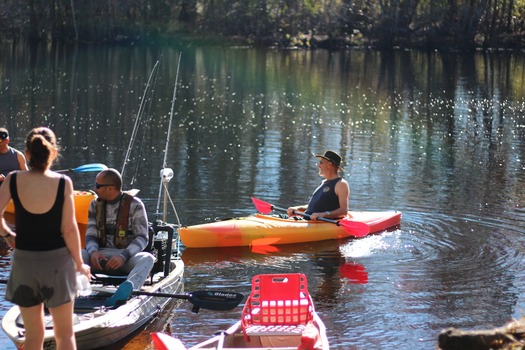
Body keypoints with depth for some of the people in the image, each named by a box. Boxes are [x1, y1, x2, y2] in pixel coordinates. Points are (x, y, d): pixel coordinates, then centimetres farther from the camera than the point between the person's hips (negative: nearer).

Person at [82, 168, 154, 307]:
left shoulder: (134, 205, -3)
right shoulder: (95, 205, 11)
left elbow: (142, 238, -8)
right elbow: (90, 235, 5)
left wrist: (123, 256, -26)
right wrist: (93, 252, -19)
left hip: (127, 256, -3)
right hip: (101, 255, 3)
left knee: (147, 258, -36)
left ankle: (128, 287, -66)